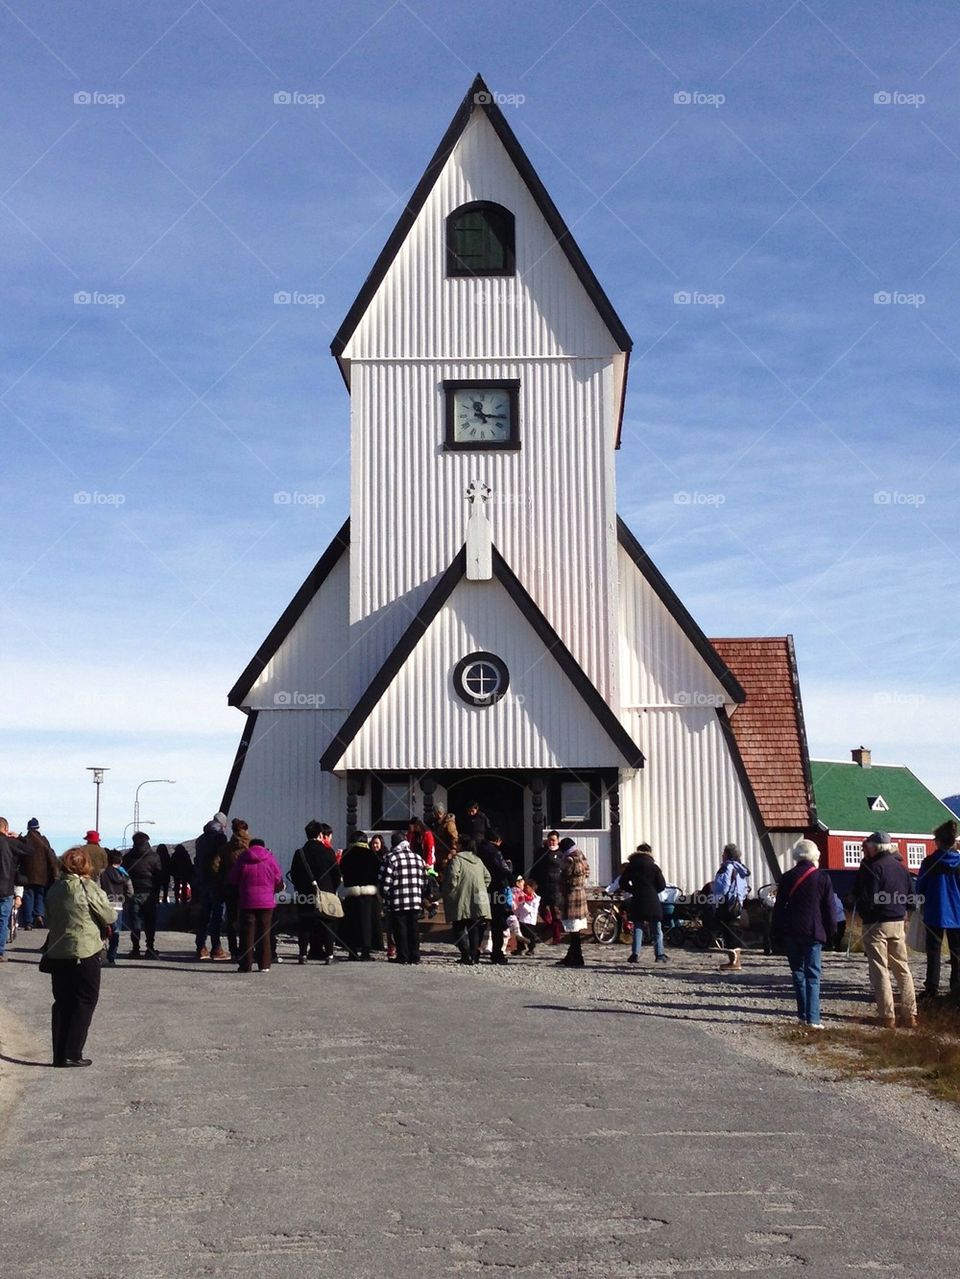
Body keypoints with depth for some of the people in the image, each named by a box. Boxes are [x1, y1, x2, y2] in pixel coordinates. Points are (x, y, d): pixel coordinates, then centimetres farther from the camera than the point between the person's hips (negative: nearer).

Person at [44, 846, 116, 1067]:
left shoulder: (54, 889, 5)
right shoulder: (90, 889, -12)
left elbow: (50, 919, 15)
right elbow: (109, 918, -5)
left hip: (57, 953, 5)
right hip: (85, 952, -5)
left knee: (62, 1003, 13)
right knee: (84, 1002, 5)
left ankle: (59, 1055, 13)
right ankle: (72, 1054, 1)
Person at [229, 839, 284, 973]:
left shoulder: (241, 859, 0)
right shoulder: (271, 859, 0)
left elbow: (231, 880, 6)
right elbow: (279, 882, 2)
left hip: (247, 902, -1)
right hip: (266, 902, 1)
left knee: (247, 933, 3)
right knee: (264, 933, 7)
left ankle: (246, 965, 1)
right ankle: (264, 964, 6)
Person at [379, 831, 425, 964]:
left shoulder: (391, 858, -7)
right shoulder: (418, 857, 10)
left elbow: (385, 882, -11)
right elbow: (424, 880, 13)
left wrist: (384, 896, 4)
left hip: (397, 903, -4)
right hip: (416, 902, 4)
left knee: (400, 929, 3)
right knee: (414, 929, 10)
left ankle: (403, 956, 4)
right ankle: (414, 957, 11)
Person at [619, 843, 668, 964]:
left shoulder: (631, 866, 6)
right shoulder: (653, 866, -1)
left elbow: (623, 883, 6)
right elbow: (662, 885, -2)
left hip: (637, 901, 2)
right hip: (652, 902, -2)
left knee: (637, 928, 6)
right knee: (656, 929, 6)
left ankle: (635, 954, -5)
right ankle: (659, 955, 4)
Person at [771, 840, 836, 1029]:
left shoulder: (787, 878, 2)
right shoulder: (823, 878, -1)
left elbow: (779, 907, 4)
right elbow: (829, 909, 2)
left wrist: (776, 933, 10)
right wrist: (829, 933, 11)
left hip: (790, 933, 2)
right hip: (813, 932, -2)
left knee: (798, 974, 12)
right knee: (813, 976, -1)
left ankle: (803, 1015, 12)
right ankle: (813, 1018, -10)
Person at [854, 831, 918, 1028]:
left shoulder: (873, 868, -15)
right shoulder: (900, 867, 9)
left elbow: (866, 899, -18)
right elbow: (911, 895, 13)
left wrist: (864, 914, 0)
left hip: (876, 924, -7)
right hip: (898, 923, 7)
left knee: (880, 970, -1)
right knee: (902, 968, 13)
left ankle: (886, 1016, -2)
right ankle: (909, 1014, 13)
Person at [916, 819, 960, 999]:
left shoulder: (929, 862, -8)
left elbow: (920, 888, -1)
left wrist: (922, 904, 16)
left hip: (935, 915, -2)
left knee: (934, 951, 3)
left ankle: (932, 987, -2)